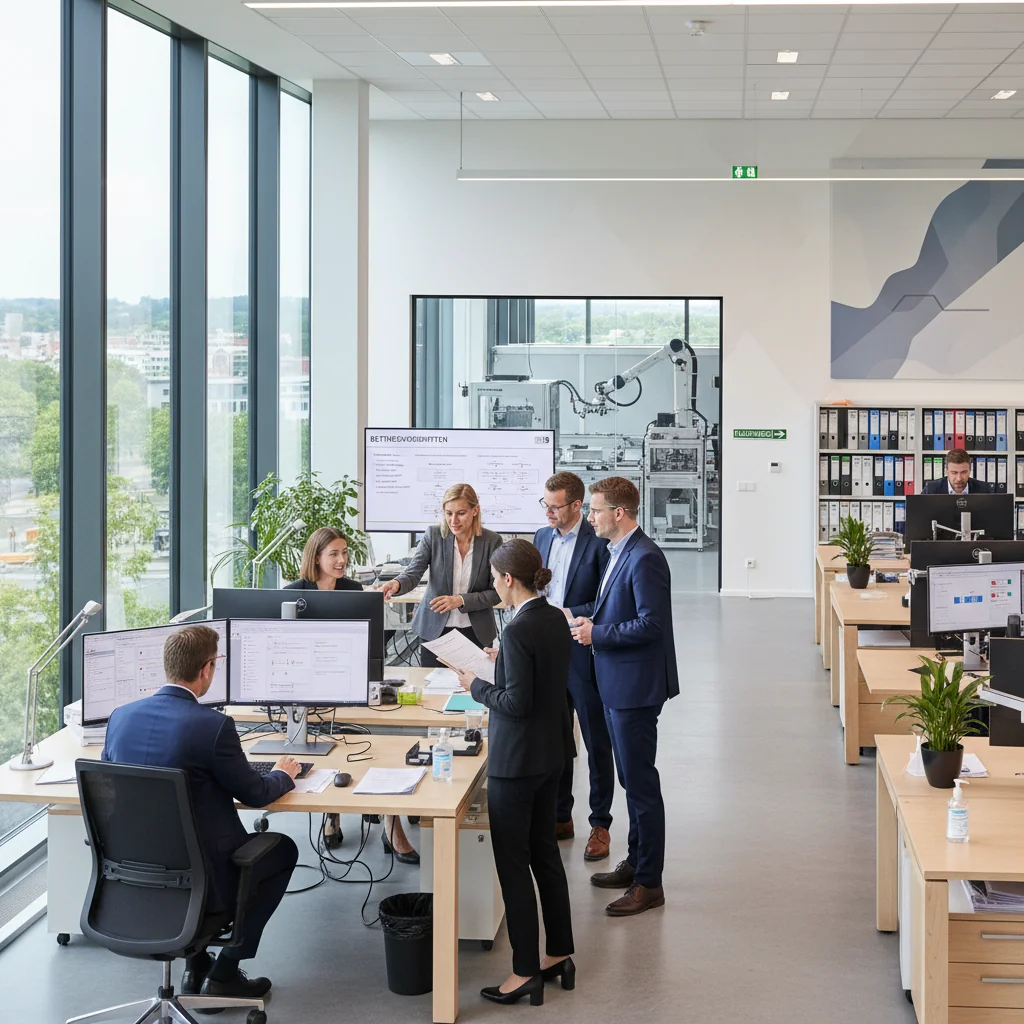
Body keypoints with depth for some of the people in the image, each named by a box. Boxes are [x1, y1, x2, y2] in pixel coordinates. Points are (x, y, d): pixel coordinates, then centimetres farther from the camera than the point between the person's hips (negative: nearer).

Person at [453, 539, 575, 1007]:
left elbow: (517, 703, -23)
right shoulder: (557, 619, 4)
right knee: (545, 851, 18)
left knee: (513, 863, 1)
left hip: (516, 760, -9)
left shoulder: (519, 631, -23)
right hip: (551, 753, 9)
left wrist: (477, 686, -9)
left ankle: (526, 972, 7)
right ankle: (560, 954, 27)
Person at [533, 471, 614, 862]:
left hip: (584, 656, -7)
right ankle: (560, 817, 27)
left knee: (597, 744, 5)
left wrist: (570, 615, -21)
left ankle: (600, 825, 15)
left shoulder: (598, 543, -14)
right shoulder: (542, 537, 9)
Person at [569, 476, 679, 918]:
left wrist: (597, 633, -18)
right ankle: (637, 862, 31)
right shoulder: (619, 552, 12)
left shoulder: (644, 559, -21)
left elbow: (651, 623, -25)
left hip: (636, 686, -10)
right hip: (618, 684, 11)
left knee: (640, 782, -3)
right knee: (632, 778, 19)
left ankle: (648, 883, 4)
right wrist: (587, 616, 8)